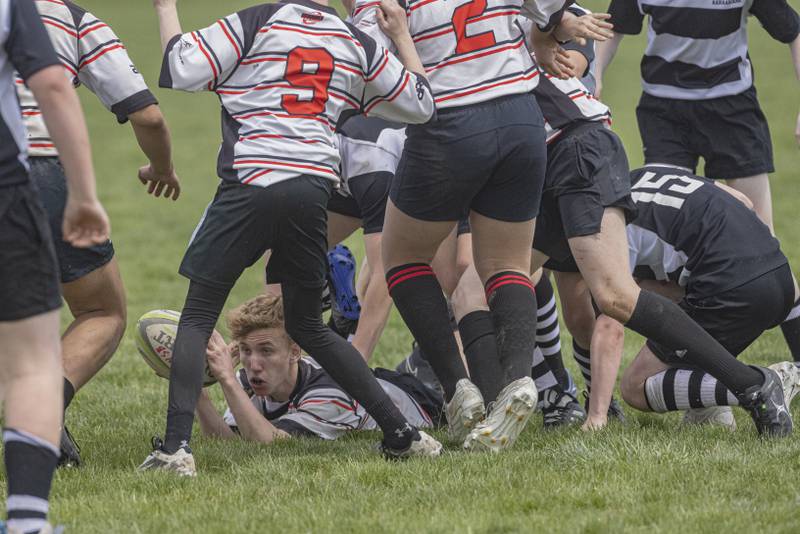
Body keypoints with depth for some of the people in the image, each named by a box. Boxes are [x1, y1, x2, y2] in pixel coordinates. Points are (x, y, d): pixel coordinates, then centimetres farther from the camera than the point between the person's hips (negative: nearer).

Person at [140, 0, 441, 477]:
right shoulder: (356, 44, 18)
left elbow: (181, 70, -5)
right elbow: (420, 102, 27)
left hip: (252, 183, -5)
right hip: (315, 187, 5)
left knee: (197, 316, 3)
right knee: (309, 326, 21)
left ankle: (176, 446, -12)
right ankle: (402, 433, 19)